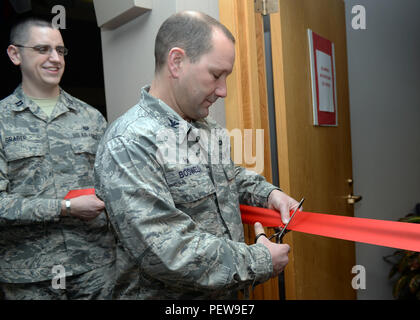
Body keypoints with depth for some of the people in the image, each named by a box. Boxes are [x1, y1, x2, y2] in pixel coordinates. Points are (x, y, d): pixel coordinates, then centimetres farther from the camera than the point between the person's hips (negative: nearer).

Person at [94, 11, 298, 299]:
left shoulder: (211, 128, 2)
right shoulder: (128, 143, -25)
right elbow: (165, 251, -29)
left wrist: (268, 193, -1)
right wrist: (259, 262, -20)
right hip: (168, 294, -7)